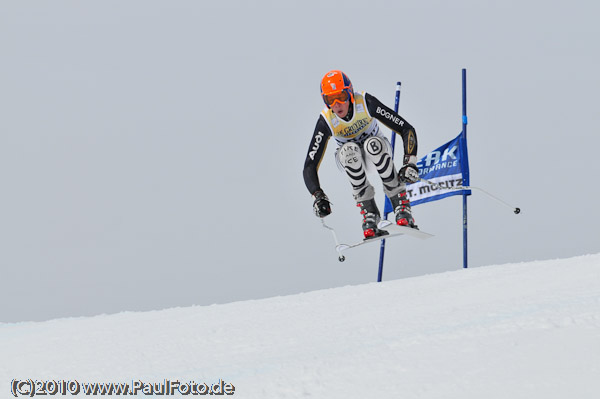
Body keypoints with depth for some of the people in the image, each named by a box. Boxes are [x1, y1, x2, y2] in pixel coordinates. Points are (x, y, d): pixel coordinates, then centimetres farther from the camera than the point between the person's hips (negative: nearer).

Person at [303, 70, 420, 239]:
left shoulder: (366, 103, -27)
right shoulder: (326, 122, -24)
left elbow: (406, 129, -25)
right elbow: (309, 166, -22)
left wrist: (410, 163, -38)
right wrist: (318, 197, -38)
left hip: (377, 152, -1)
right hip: (348, 160, 1)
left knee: (373, 144, -36)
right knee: (349, 149, -35)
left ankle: (401, 204, -31)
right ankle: (369, 210, -30)